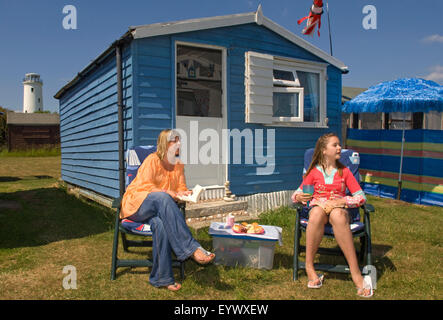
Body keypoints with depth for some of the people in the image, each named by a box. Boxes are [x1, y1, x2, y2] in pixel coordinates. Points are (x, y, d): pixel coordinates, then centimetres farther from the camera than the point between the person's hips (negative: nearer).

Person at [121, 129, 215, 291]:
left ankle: (161, 278, -26)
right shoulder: (152, 160, -9)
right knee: (162, 198, -38)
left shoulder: (179, 165, 10)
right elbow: (144, 186, -15)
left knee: (160, 224, -34)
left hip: (158, 209, 4)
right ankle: (191, 248, -43)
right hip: (137, 204, -4)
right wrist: (168, 193, -24)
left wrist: (184, 193, -13)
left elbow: (181, 187, 11)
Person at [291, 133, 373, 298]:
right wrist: (298, 197, -12)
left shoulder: (344, 171, 13)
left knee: (337, 215, -40)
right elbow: (298, 194, 13)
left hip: (339, 209, 0)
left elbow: (361, 197, 9)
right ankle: (309, 267, -29)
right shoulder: (313, 172, 11)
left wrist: (344, 200, -10)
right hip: (317, 207, 0)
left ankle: (355, 273, -39)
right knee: (317, 213, -40)